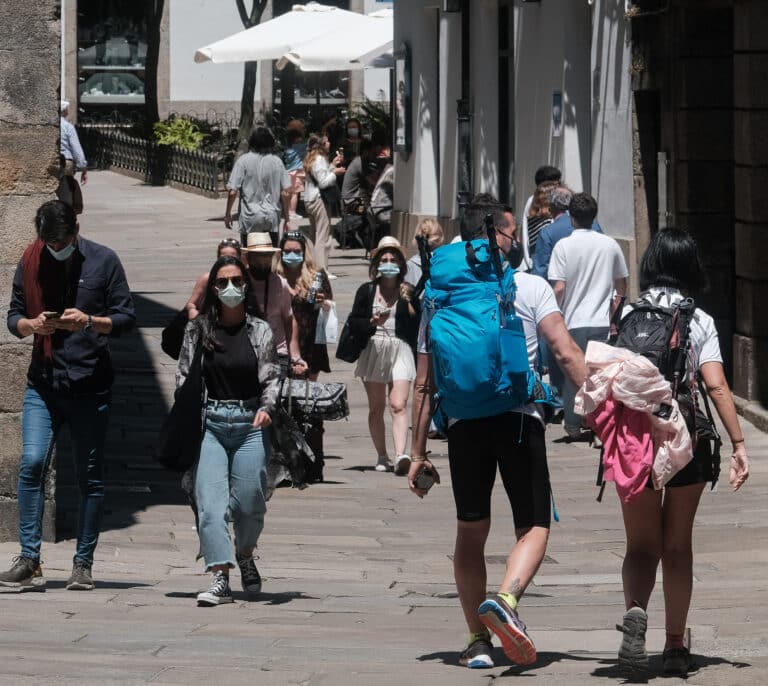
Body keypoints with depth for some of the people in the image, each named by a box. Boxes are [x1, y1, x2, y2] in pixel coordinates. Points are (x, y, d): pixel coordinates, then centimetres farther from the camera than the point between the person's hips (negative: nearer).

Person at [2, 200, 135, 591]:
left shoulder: (103, 261, 0)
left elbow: (126, 317, 1)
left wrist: (90, 321, -17)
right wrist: (33, 324, -12)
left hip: (90, 385, -1)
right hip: (43, 383, 1)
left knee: (90, 477, 3)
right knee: (32, 463, -14)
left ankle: (83, 565, 11)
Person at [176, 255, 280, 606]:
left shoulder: (260, 331, 4)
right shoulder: (198, 330, 6)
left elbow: (271, 377, 3)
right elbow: (184, 376, 10)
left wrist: (267, 407, -14)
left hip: (250, 423, 0)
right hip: (209, 422, 0)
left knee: (249, 501, 3)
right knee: (211, 502, -11)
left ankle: (245, 557, 33)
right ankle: (219, 579, -14)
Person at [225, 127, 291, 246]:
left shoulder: (244, 161, -7)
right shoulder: (277, 161, 1)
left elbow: (232, 192, -8)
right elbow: (286, 192, 0)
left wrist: (227, 214, 5)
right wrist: (286, 215, 11)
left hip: (250, 218, -2)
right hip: (272, 217, 2)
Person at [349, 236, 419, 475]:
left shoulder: (408, 292, 4)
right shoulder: (367, 291, 7)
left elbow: (419, 325, 1)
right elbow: (353, 321, 4)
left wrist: (408, 301, -8)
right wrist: (371, 322, -9)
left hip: (401, 350, -2)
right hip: (374, 350, 2)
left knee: (398, 405, -17)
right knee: (376, 408, 8)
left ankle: (400, 455, -29)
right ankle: (382, 457, 18)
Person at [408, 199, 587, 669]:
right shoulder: (531, 287, 5)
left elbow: (425, 384, 12)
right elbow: (566, 352, -7)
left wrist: (419, 452, 14)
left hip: (464, 420, 3)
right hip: (520, 418, -3)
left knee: (471, 532, 14)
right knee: (533, 528, 2)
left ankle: (478, 640, 12)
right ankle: (506, 598, -26)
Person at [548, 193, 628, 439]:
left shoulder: (564, 245, -6)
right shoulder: (610, 245, 4)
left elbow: (559, 288, -11)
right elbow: (622, 287, 13)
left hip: (574, 321, -2)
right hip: (603, 323, 2)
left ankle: (573, 425, 11)